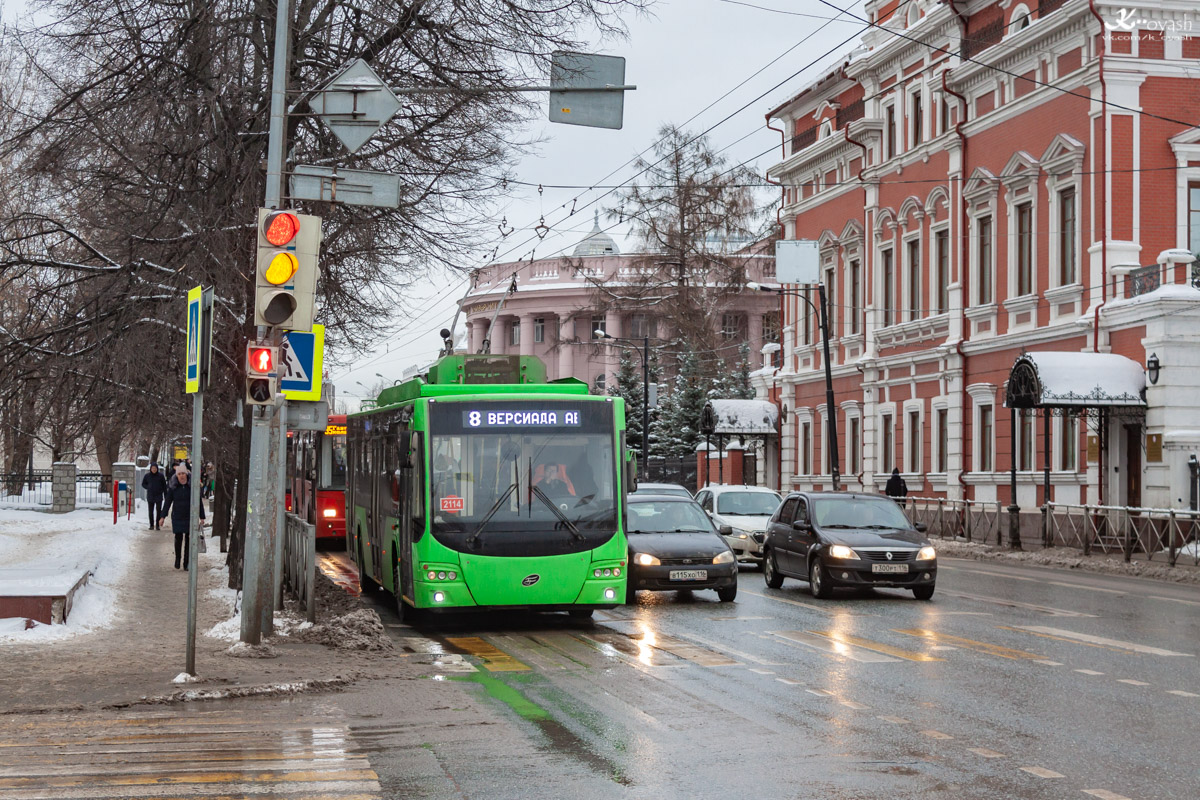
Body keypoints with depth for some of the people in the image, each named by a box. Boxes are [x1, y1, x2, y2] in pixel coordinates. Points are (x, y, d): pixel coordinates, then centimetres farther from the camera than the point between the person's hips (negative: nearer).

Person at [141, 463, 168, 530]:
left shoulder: (160, 476, -2)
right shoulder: (147, 476, 1)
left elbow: (164, 486, 3)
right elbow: (143, 484, 15)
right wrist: (148, 488, -4)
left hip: (159, 496, -2)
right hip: (150, 496, 2)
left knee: (158, 511, -5)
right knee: (151, 512, 6)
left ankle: (157, 525, 2)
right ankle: (151, 525, 15)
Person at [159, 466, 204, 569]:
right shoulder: (173, 487, -1)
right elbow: (168, 502, 1)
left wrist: (202, 517, 2)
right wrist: (163, 516, -5)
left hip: (190, 517, 0)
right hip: (177, 517, 0)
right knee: (178, 538, 4)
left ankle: (186, 563, 5)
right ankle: (177, 559, 25)